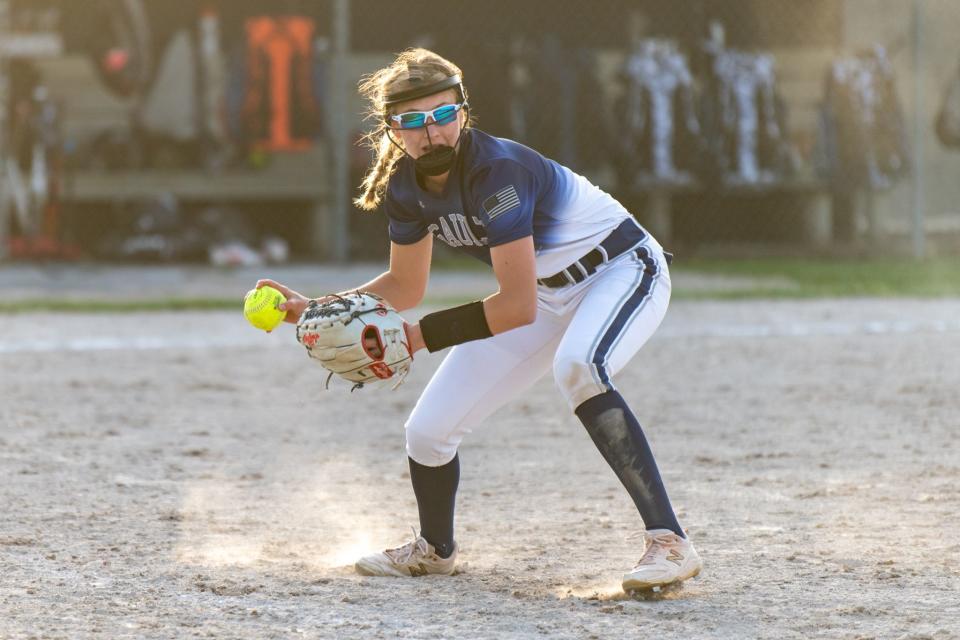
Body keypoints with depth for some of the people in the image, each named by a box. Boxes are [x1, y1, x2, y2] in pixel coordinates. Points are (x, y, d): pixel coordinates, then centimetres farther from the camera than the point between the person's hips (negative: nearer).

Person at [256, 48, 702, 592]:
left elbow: (518, 306, -33)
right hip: (550, 296, 7)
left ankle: (670, 542, -38)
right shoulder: (406, 186, -9)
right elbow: (405, 287, 8)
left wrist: (418, 337, -31)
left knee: (577, 367, -40)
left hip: (625, 271, -7)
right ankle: (435, 550, 35)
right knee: (429, 430, 3)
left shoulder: (496, 169, -32)